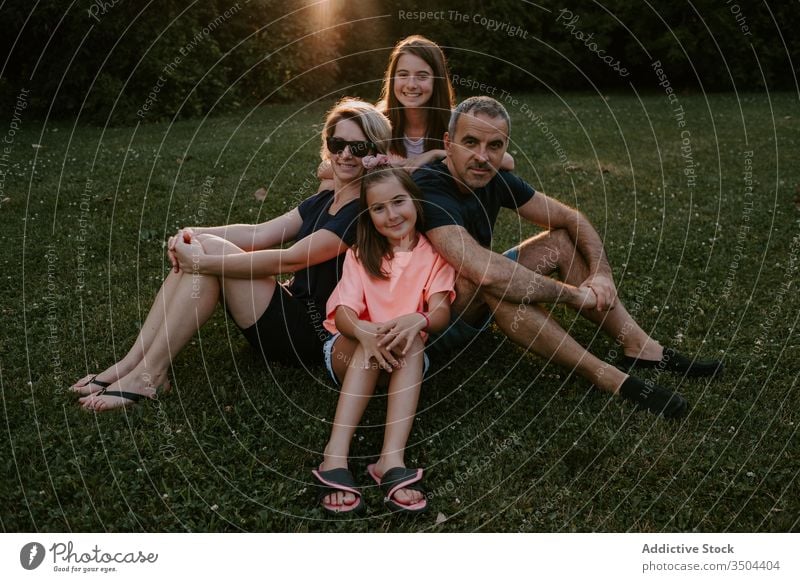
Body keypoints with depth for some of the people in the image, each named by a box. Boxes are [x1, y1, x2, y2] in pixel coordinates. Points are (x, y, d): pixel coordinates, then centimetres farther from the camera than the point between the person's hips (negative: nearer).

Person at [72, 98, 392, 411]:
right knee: (200, 245, -7)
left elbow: (290, 259, -23)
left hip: (312, 333, -8)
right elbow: (259, 234, 4)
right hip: (292, 309, 8)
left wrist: (203, 262, -21)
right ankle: (131, 362, -7)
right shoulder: (323, 201, 13)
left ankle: (148, 375, -14)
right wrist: (193, 234, -12)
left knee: (210, 251, -18)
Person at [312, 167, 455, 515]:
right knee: (375, 340, -33)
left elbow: (441, 312, -13)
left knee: (411, 338, -33)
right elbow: (343, 312, -10)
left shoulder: (434, 253, 3)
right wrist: (363, 331, -34)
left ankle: (392, 460, -45)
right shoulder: (360, 255, 6)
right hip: (351, 350, 0)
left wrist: (418, 320, -38)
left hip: (406, 355, 0)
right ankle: (335, 457, -44)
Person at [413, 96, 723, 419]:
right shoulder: (429, 189, -29)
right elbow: (485, 272, -42)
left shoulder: (493, 179, -5)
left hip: (475, 305, 8)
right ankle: (605, 376, -27)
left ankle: (640, 347, -6)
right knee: (490, 282, -37)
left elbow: (570, 218, 2)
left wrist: (602, 272, -17)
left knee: (562, 240, -1)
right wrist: (574, 294, -30)